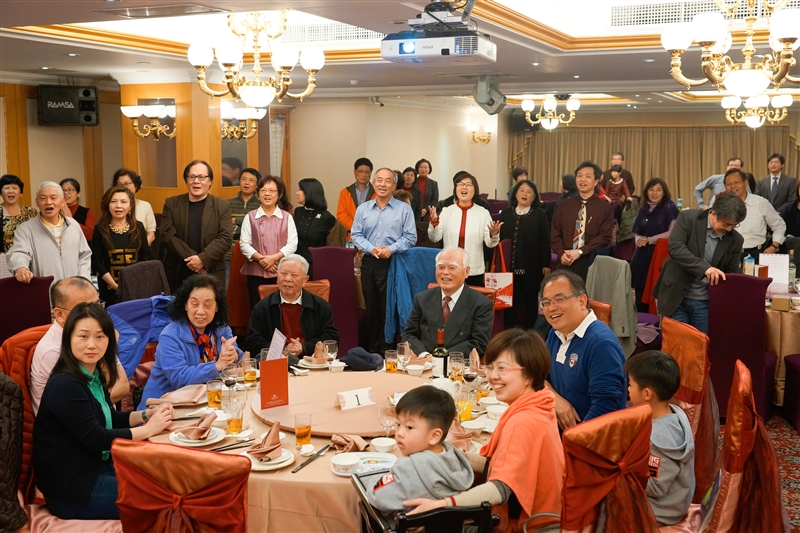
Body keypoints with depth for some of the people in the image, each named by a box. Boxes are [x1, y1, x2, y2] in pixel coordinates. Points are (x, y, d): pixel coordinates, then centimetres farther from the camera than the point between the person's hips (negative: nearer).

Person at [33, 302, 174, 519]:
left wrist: (148, 414, -1)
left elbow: (110, 419, 16)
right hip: (72, 489, -9)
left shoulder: (93, 376, 6)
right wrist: (149, 428, -15)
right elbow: (95, 439, -23)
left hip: (98, 469, 9)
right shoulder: (64, 385, -23)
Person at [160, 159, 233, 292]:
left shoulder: (222, 206, 3)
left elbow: (225, 238, -6)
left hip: (211, 274, -1)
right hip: (178, 274, 1)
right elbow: (167, 236, -4)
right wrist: (191, 258, -15)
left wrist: (203, 259, -19)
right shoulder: (171, 203, 5)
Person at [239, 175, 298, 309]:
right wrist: (260, 258, -13)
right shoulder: (250, 217, 8)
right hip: (256, 273, 0)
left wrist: (274, 257, -14)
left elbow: (292, 244, 0)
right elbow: (244, 244, 2)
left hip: (281, 273, 0)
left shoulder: (287, 217, 8)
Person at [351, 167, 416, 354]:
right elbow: (356, 235, 6)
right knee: (371, 308, 7)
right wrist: (371, 249, -11)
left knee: (389, 309, -4)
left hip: (393, 263, -3)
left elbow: (410, 237, -2)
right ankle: (373, 350, 15)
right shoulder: (363, 209, 11)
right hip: (369, 263, 3)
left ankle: (386, 350, 3)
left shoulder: (404, 209, 3)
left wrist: (391, 249, -15)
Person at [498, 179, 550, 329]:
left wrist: (546, 264, -6)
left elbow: (545, 241, -1)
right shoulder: (506, 214, 7)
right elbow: (500, 239, 4)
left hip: (532, 267, -1)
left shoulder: (539, 214, 1)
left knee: (530, 302, 8)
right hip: (510, 266, 1)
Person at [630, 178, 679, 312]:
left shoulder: (670, 208, -3)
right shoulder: (643, 209, 15)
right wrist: (639, 240, -6)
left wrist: (649, 240, -11)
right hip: (642, 256, 6)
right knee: (641, 296, 7)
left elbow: (672, 232, -12)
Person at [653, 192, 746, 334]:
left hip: (706, 303, 2)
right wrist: (705, 267, -33)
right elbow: (675, 247, -22)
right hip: (676, 297, -2)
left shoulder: (735, 240, -1)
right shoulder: (688, 218, -10)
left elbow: (733, 273, 7)